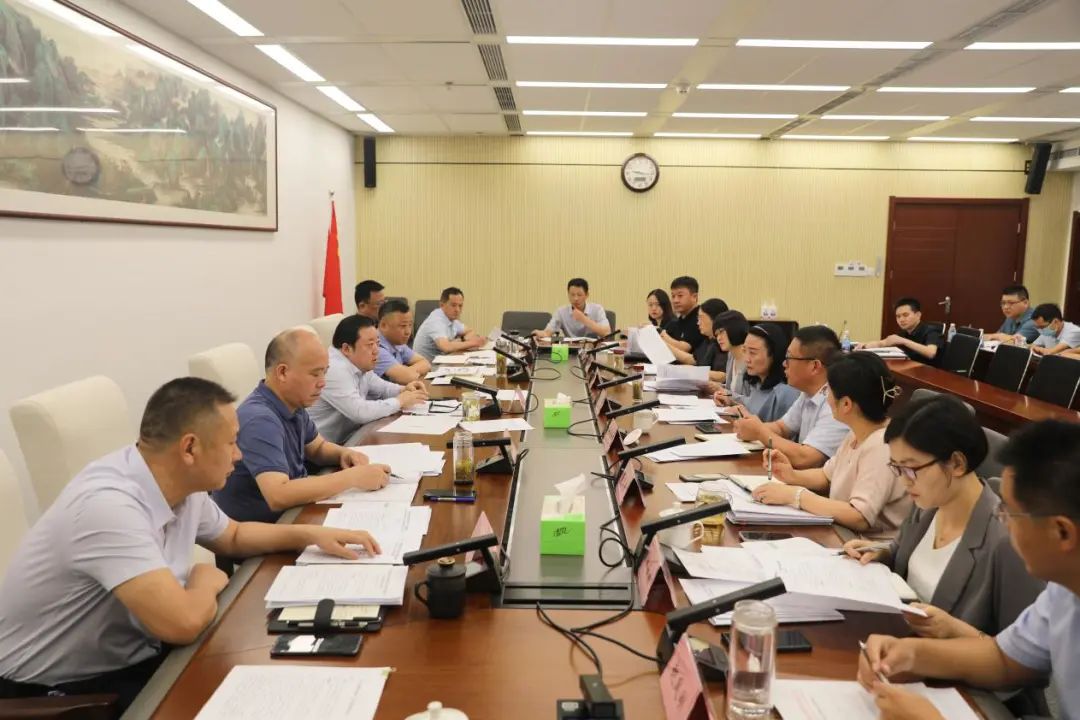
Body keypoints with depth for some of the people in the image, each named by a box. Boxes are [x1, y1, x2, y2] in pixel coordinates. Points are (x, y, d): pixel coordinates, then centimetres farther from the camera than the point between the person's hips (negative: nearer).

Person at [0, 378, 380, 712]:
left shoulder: (182, 486, -5)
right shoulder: (108, 505, -32)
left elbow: (232, 536, 16)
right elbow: (183, 622, -38)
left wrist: (311, 534, 3)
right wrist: (206, 582, -16)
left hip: (129, 656, 8)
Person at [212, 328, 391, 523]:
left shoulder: (293, 403, 0)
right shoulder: (259, 420, -25)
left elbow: (317, 447, 17)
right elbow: (279, 496, -35)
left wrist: (344, 454, -5)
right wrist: (354, 477, -29)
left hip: (290, 514, 8)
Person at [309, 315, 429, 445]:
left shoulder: (360, 364, 6)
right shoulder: (334, 370, -23)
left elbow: (381, 388, 21)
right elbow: (360, 412, -30)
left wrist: (404, 390, 0)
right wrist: (399, 401, -17)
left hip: (348, 439, 9)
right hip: (325, 448, -9)